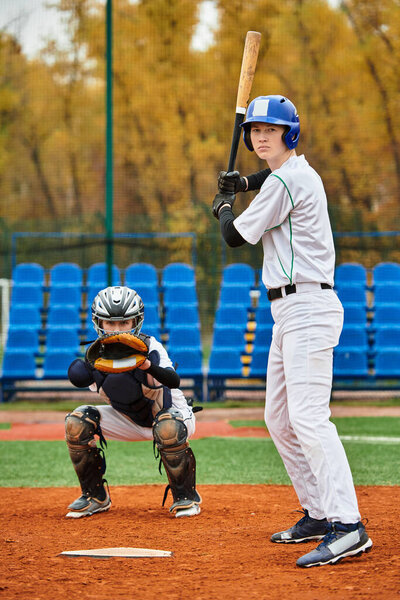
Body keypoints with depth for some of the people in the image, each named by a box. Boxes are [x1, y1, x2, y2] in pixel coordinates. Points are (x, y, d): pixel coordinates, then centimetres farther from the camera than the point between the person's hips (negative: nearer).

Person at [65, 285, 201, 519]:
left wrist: (148, 366, -62)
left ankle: (186, 495, -16)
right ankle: (95, 496, 3)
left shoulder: (150, 347, -25)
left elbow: (174, 381, -42)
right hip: (130, 420, 5)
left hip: (171, 413, -5)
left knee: (167, 429, -40)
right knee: (77, 422, -13)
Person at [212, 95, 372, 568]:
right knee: (279, 419, 16)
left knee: (308, 416, -22)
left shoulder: (284, 183, -13)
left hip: (308, 308, -11)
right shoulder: (298, 171, 17)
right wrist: (244, 183, 26)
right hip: (290, 312, 11)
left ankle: (347, 527, -32)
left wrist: (223, 207, 14)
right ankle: (318, 515, 20)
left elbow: (236, 236, -7)